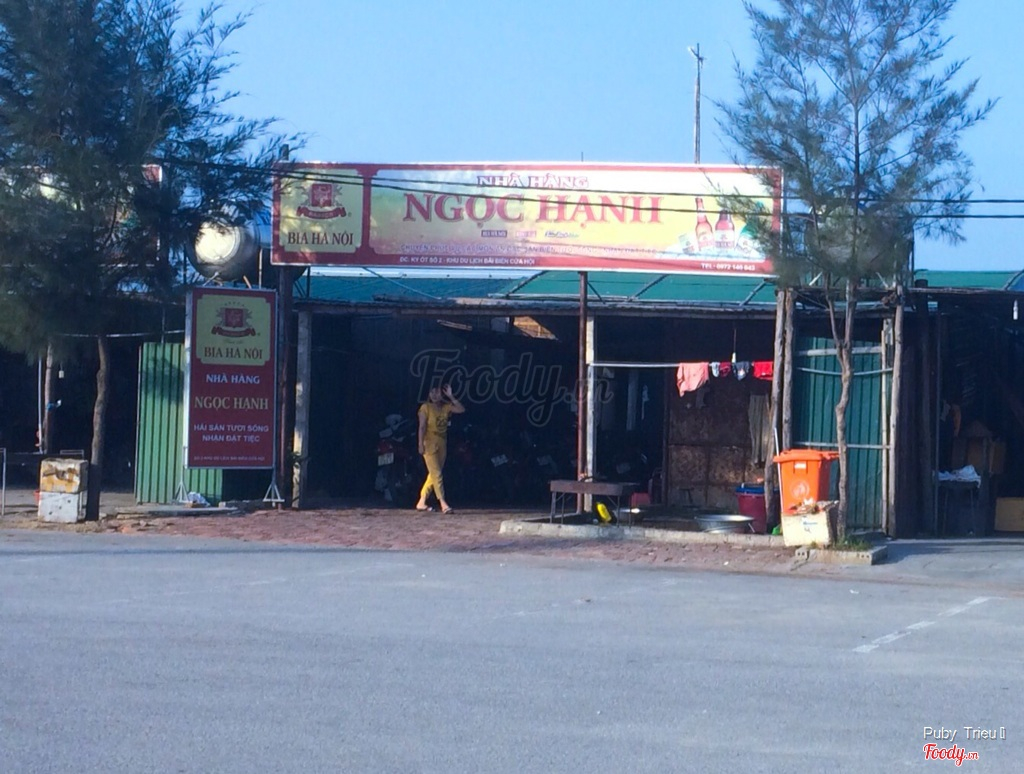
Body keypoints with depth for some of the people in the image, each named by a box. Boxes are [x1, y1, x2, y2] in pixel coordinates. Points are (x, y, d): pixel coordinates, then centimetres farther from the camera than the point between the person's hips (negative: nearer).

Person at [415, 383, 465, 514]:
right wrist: (421, 444, -16)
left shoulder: (446, 407, 9)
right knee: (436, 474, -11)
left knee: (434, 475, 8)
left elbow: (461, 409, -3)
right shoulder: (426, 408, -4)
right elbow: (422, 427, -9)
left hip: (442, 444, 6)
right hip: (430, 444, -6)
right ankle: (444, 504, -17)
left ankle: (421, 502, 16)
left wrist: (451, 397, -6)